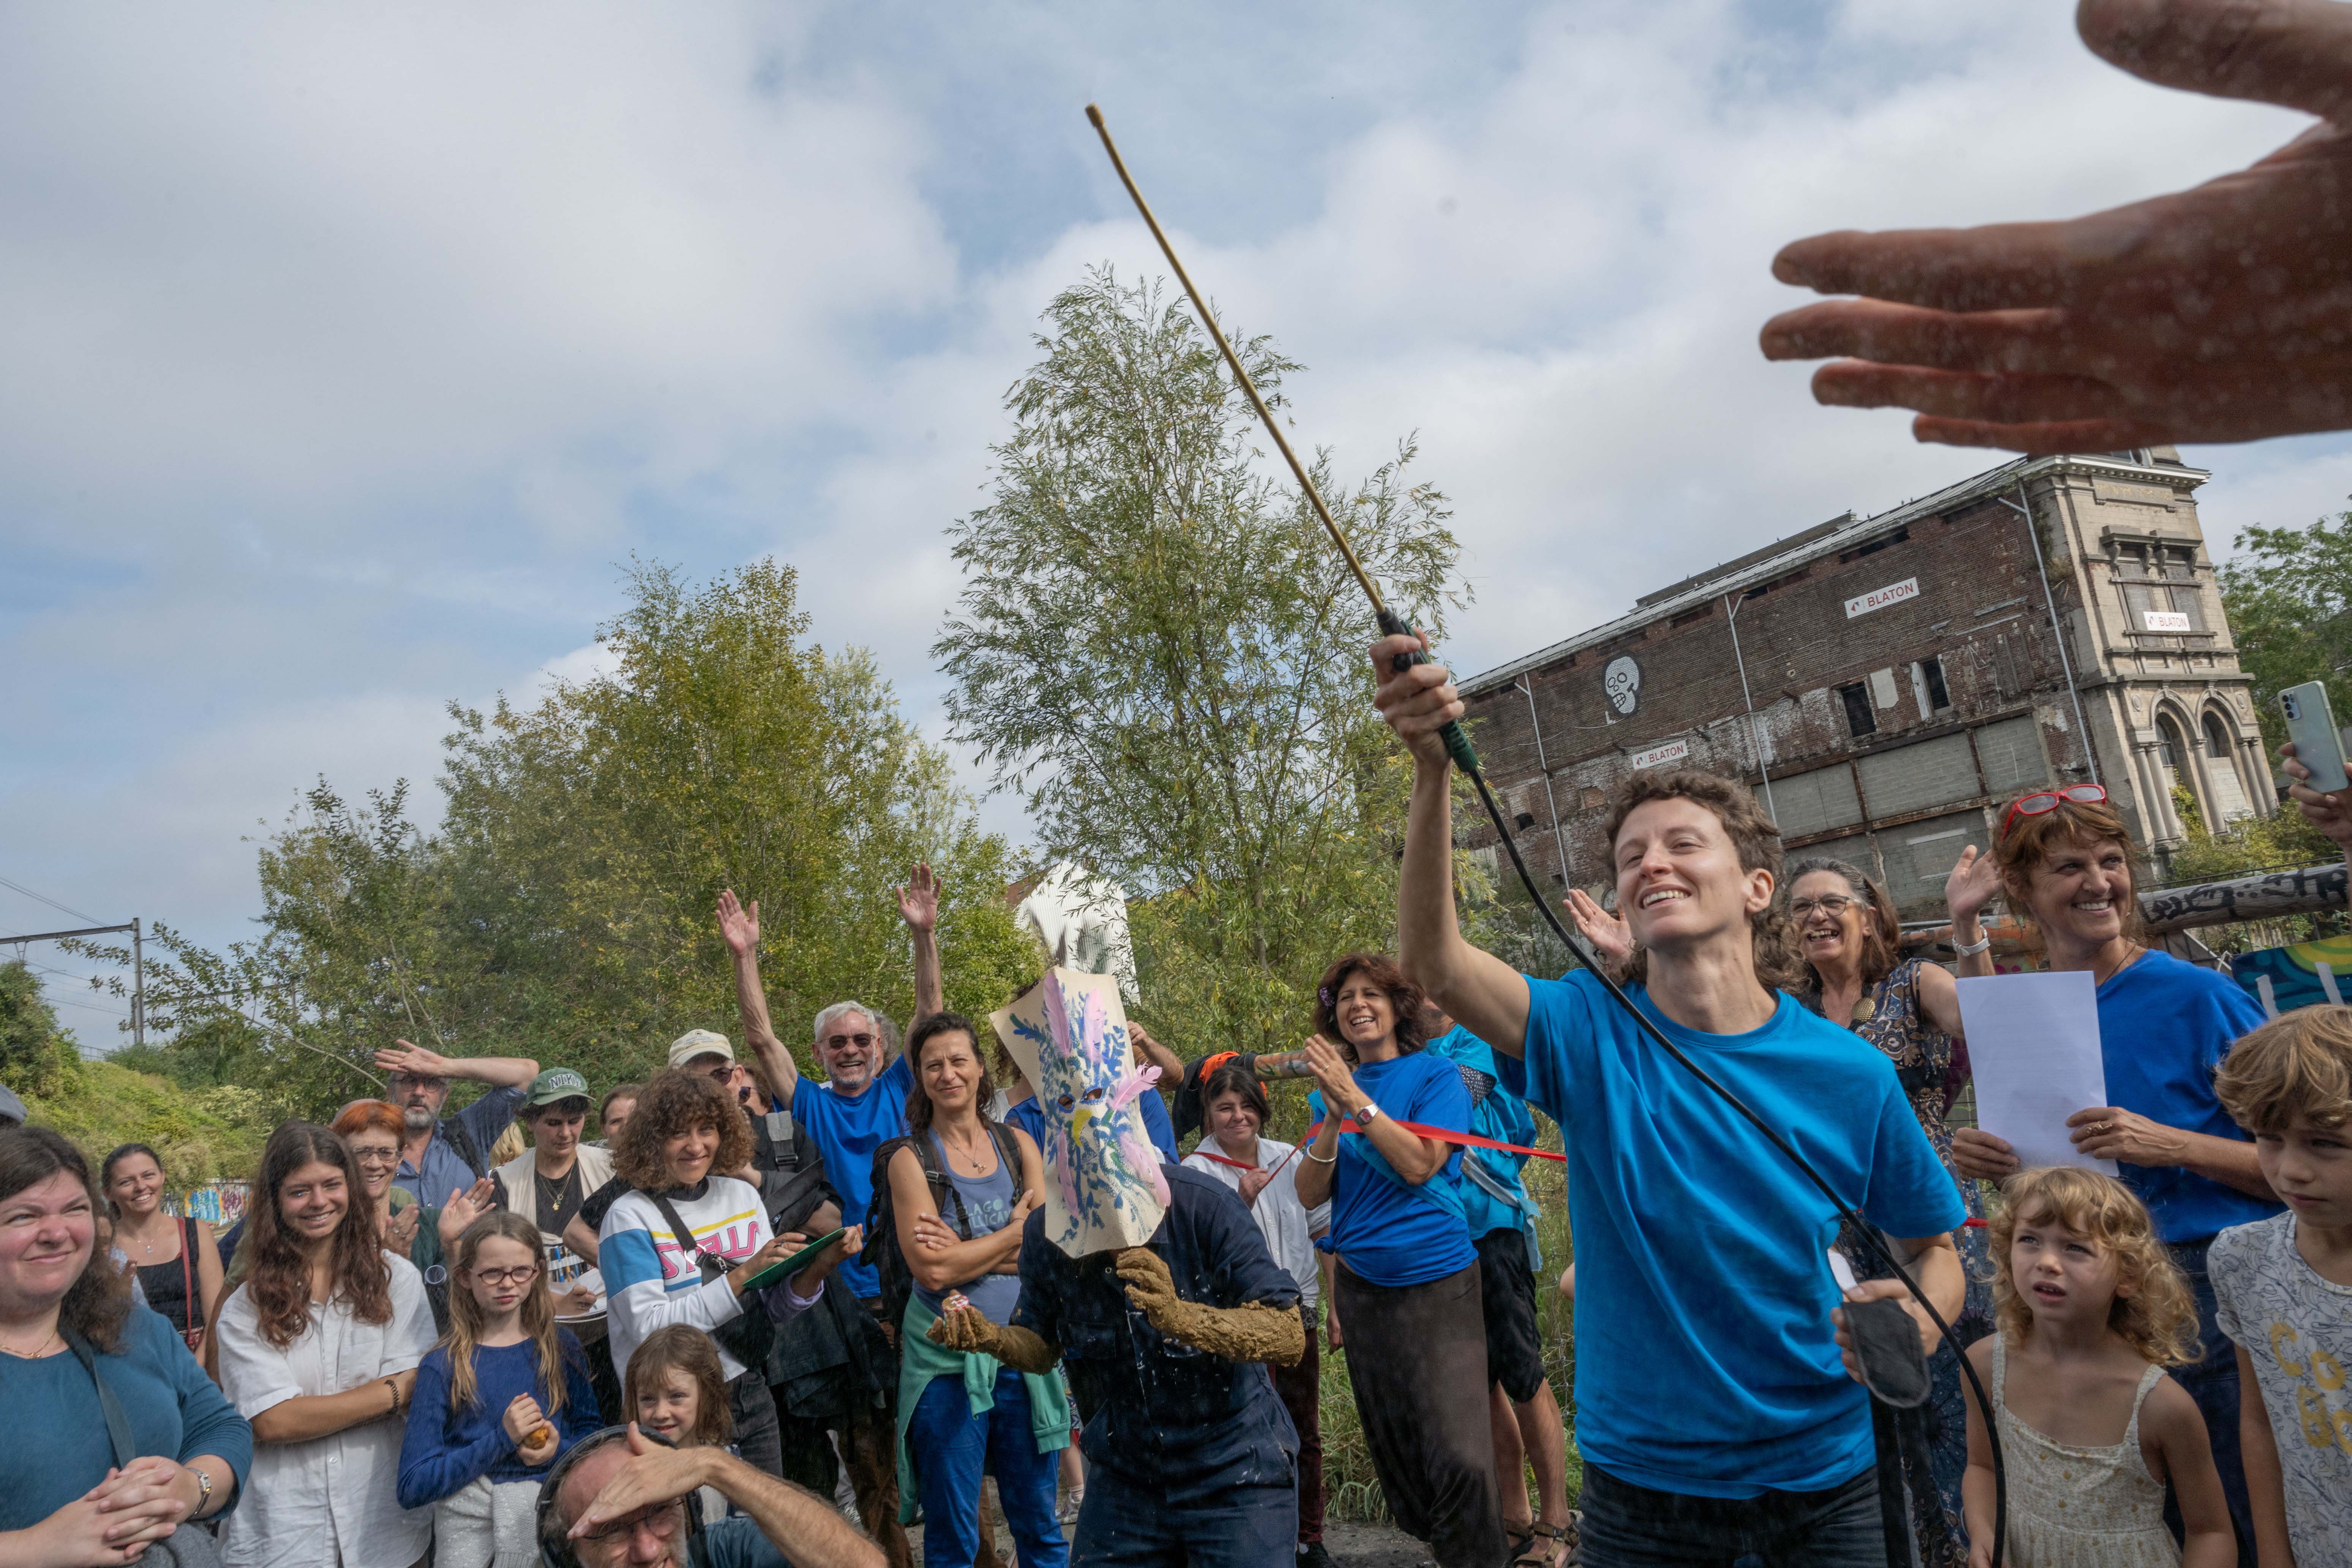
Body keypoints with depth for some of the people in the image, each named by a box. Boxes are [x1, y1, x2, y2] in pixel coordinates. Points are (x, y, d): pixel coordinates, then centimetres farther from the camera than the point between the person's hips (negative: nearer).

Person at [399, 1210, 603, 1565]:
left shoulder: (561, 1347, 3)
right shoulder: (443, 1366, -3)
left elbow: (592, 1431, 10)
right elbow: (413, 1488, -8)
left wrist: (560, 1448, -11)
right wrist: (501, 1439, -16)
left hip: (549, 1508, 2)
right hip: (468, 1519, -1)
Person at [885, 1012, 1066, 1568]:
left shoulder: (1018, 1144, 5)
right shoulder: (911, 1159, -4)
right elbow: (932, 1269, -15)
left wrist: (964, 1251, -15)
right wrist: (1015, 1232, -8)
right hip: (946, 1356, -3)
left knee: (1039, 1521, 14)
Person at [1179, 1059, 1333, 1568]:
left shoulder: (1288, 1159, 3)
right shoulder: (1196, 1170, -8)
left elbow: (1323, 1230, 10)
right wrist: (1243, 1201, -25)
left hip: (1296, 1309, 4)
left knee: (1306, 1431, 11)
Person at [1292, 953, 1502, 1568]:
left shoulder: (1435, 1074, -5)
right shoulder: (1330, 1089, 7)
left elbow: (1419, 1165, -17)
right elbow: (1310, 1194, 0)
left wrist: (1355, 1099, -21)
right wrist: (1331, 1119, -15)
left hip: (1436, 1281, -4)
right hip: (1361, 1282, 5)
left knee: (1459, 1457, -10)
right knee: (1393, 1449, 15)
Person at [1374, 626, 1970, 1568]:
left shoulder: (1851, 1075, -10)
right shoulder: (1590, 1035, -14)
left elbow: (1933, 1248, 4)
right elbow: (1436, 966, -32)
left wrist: (1919, 1323, -20)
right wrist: (1434, 769, -46)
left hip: (1821, 1479, 1)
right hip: (1641, 1483, -1)